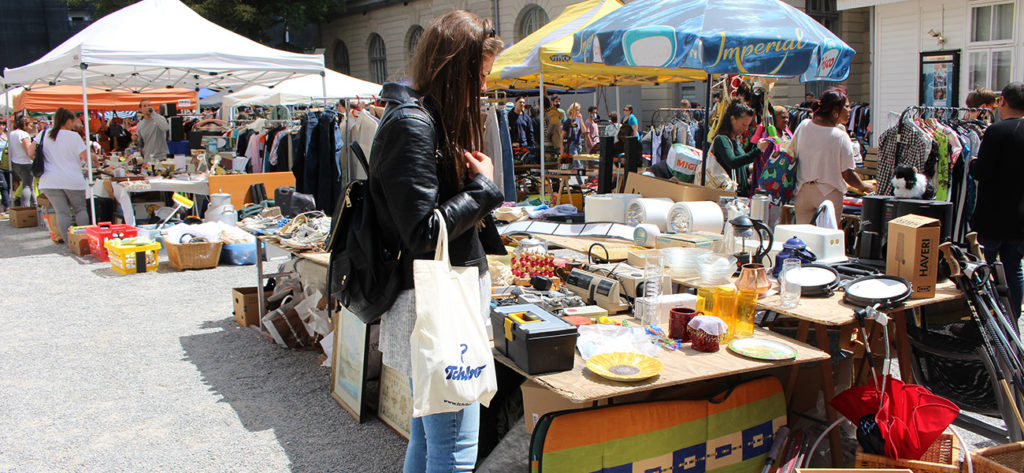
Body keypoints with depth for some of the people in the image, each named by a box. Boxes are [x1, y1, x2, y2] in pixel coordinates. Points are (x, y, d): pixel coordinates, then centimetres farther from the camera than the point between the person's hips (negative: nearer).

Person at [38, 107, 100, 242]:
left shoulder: (44, 135, 6)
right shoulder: (73, 136, -7)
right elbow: (84, 156, -14)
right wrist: (95, 158, 6)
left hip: (49, 181, 3)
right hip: (73, 180, -3)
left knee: (62, 212, 3)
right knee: (80, 209, 12)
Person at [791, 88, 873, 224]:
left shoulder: (804, 126, -2)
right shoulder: (841, 136, -14)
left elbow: (791, 155, 8)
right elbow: (847, 175, -11)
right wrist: (863, 187, 8)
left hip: (803, 191, 4)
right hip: (829, 193, -4)